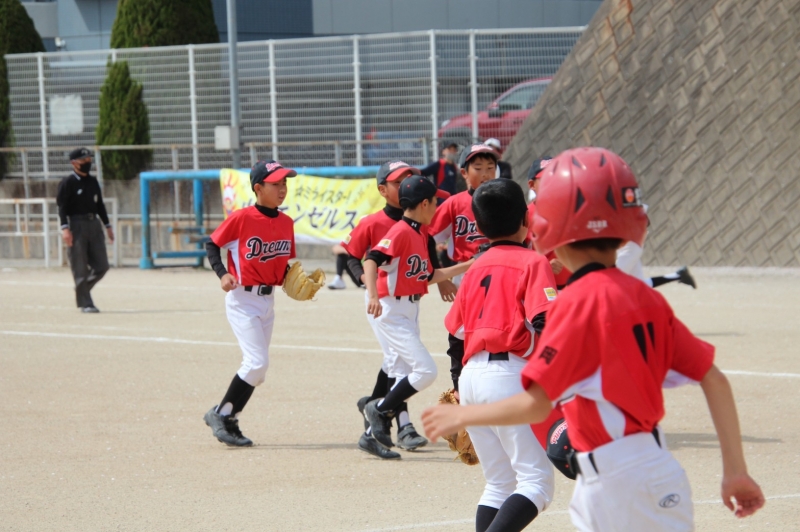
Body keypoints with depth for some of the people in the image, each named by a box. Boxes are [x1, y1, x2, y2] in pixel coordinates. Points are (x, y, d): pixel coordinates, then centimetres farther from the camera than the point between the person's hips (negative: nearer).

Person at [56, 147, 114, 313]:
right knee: (80, 268, -5)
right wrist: (65, 228, -21)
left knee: (101, 265, 3)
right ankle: (85, 303, 0)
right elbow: (62, 206, -10)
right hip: (77, 225, -6)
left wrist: (107, 225, 17)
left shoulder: (93, 181, 15)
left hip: (94, 224, 6)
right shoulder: (67, 183, -5)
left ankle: (82, 290, 23)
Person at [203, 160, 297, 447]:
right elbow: (212, 244, -5)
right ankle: (220, 414, -1)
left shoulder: (286, 222, 4)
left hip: (268, 300, 7)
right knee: (257, 362, -15)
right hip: (242, 299, -7)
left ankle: (227, 419, 22)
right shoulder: (241, 218, -14)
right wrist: (222, 273, -19)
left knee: (256, 367, 10)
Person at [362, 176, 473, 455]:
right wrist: (373, 296, -43)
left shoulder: (421, 233, 13)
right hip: (392, 310, -10)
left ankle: (374, 435, 15)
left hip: (410, 311, 10)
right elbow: (372, 260, -28)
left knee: (405, 376, 9)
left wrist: (466, 266, 17)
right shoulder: (400, 232, -16)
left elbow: (429, 276, 20)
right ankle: (379, 410, 0)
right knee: (426, 370, -14)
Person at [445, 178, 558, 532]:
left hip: (471, 375, 7)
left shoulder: (476, 268, 16)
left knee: (498, 483, 15)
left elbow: (455, 332, 19)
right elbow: (546, 325, -15)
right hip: (510, 374, -7)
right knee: (536, 481, -7)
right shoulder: (532, 262, -2)